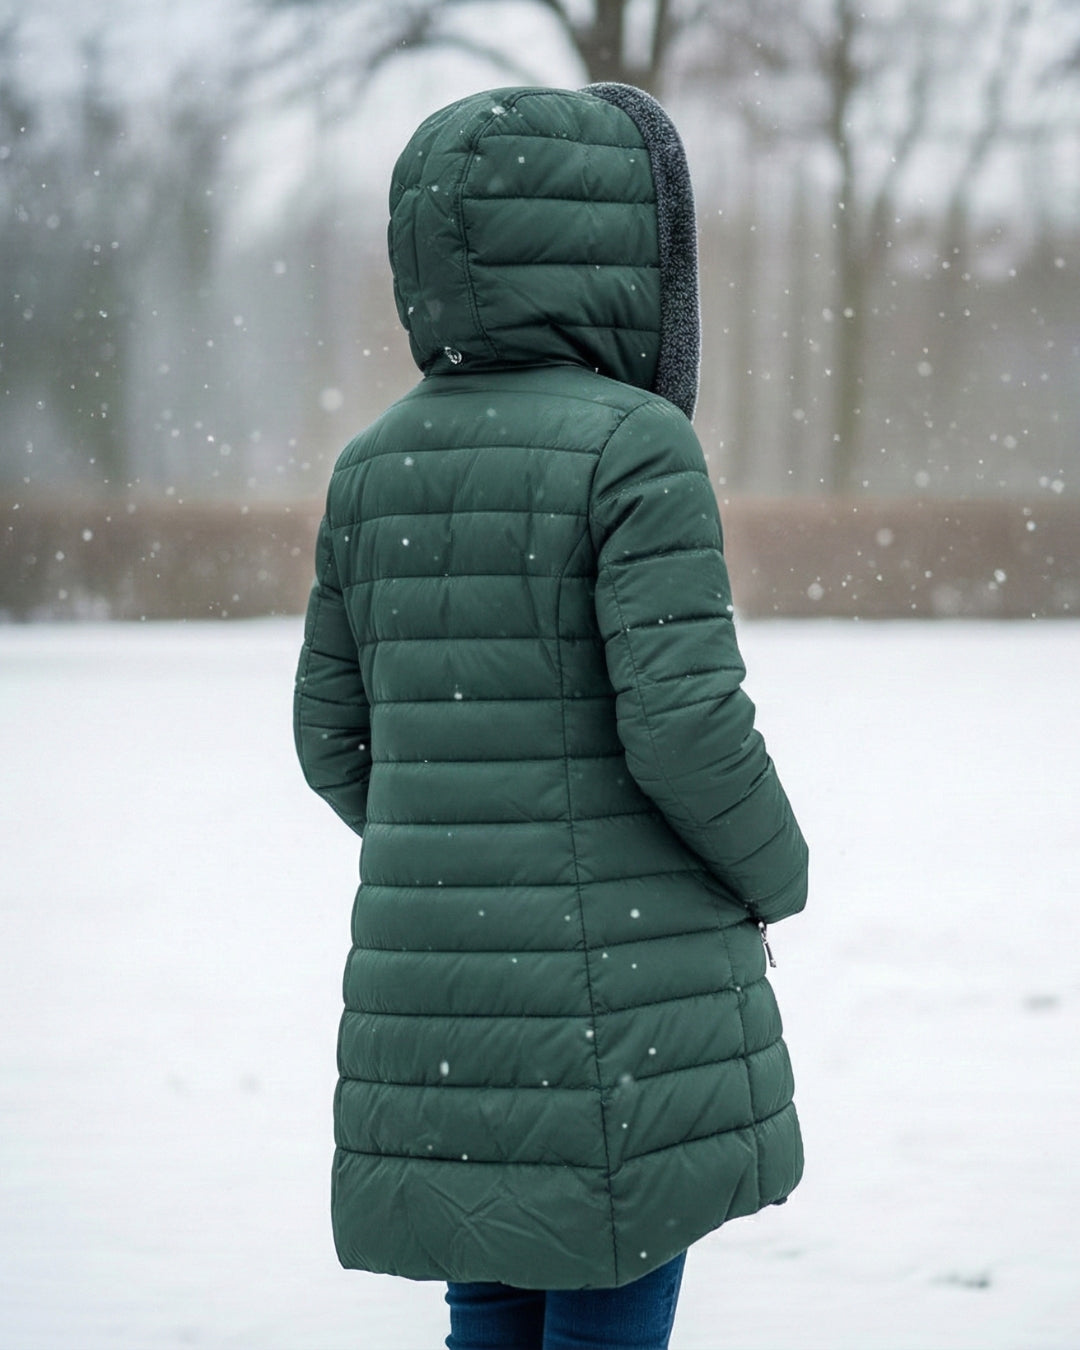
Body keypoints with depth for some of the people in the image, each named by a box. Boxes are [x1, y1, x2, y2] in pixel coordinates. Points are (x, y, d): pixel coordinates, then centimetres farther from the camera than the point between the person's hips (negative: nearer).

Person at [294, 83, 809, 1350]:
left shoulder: (377, 463, 7)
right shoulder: (634, 446, -13)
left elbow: (336, 734, 11)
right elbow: (683, 719, -18)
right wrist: (773, 874, 0)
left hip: (435, 996, 6)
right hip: (621, 997, -6)